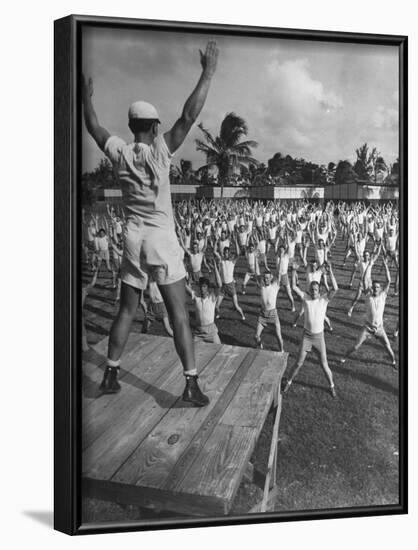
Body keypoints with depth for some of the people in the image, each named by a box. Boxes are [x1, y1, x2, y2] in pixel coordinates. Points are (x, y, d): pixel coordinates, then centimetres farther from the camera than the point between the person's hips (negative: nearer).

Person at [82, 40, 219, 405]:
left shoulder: (120, 152, 3)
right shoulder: (161, 150, -7)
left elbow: (93, 127, 20)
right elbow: (190, 116, -10)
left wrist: (86, 96, 35)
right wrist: (208, 73, -4)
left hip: (133, 238, 4)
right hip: (162, 239, -4)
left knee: (126, 310, 15)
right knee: (179, 313, -2)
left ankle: (110, 374, 21)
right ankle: (191, 382, -1)